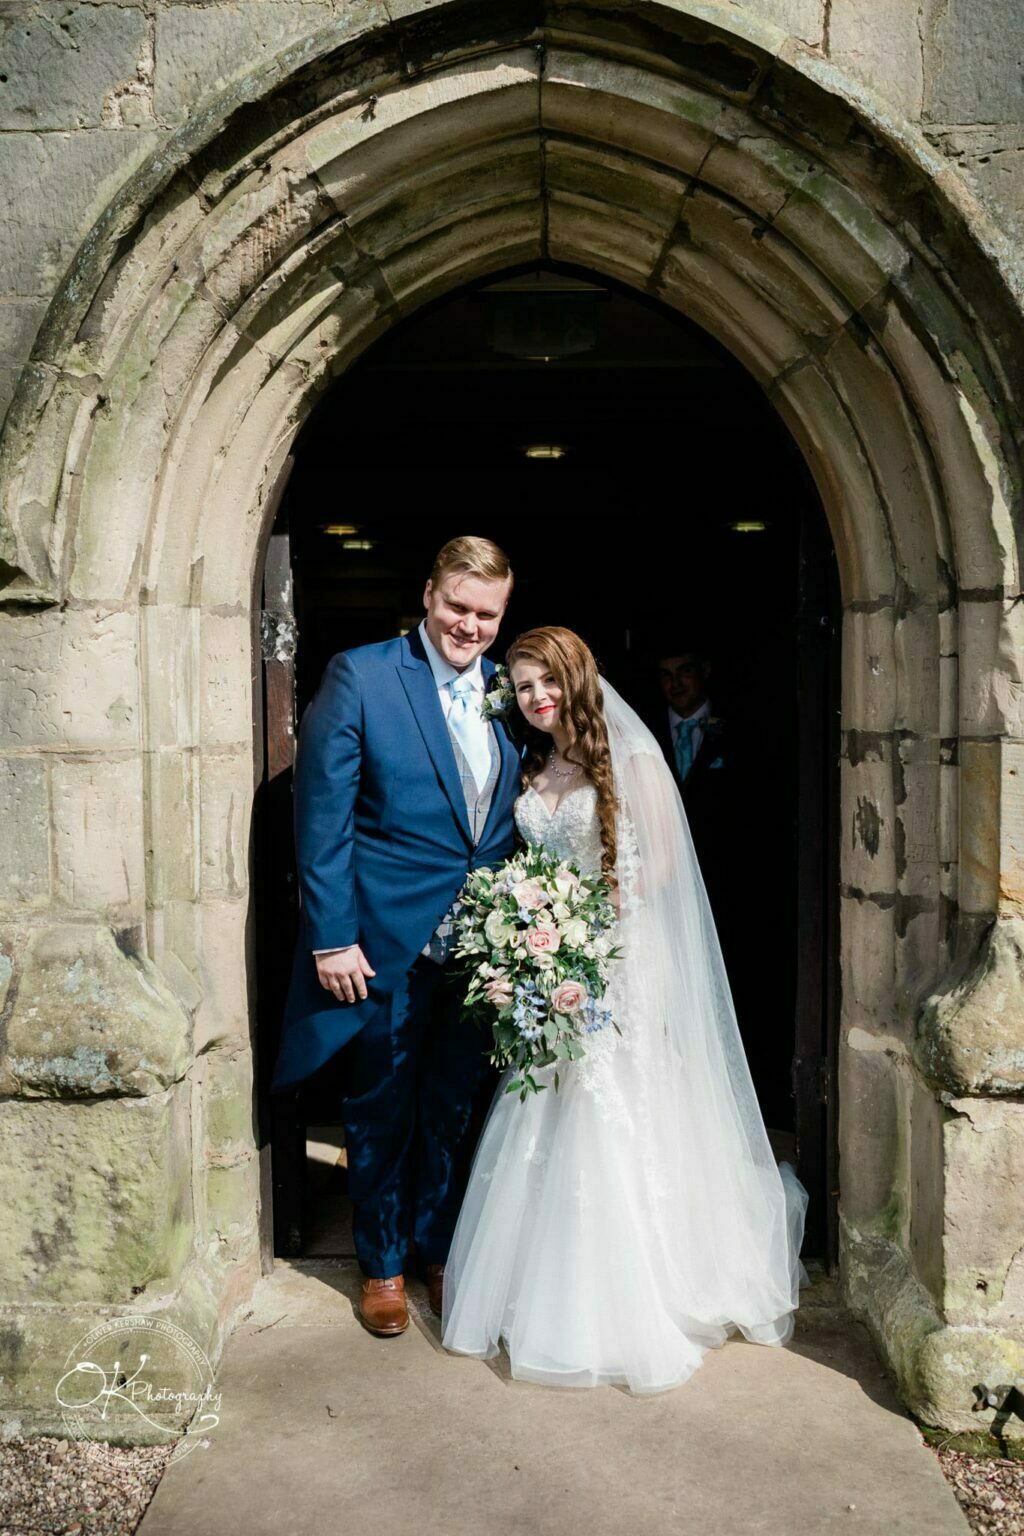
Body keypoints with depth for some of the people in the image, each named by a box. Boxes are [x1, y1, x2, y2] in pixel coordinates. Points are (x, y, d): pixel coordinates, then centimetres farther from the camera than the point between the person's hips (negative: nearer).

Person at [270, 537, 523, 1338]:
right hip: (387, 944, -4)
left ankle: (442, 1252, 39)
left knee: (455, 1111, 18)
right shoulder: (359, 676, -10)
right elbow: (323, 816, -12)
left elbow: (513, 824, 10)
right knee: (382, 1113, 14)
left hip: (480, 945, 4)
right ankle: (383, 1267, 34)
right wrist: (332, 937, -14)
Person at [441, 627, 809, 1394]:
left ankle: (633, 1308, 15)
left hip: (622, 964, -5)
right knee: (544, 1134, 8)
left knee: (616, 1131, -1)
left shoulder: (630, 759, -6)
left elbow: (661, 864, -7)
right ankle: (548, 1295, 25)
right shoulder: (530, 771, 11)